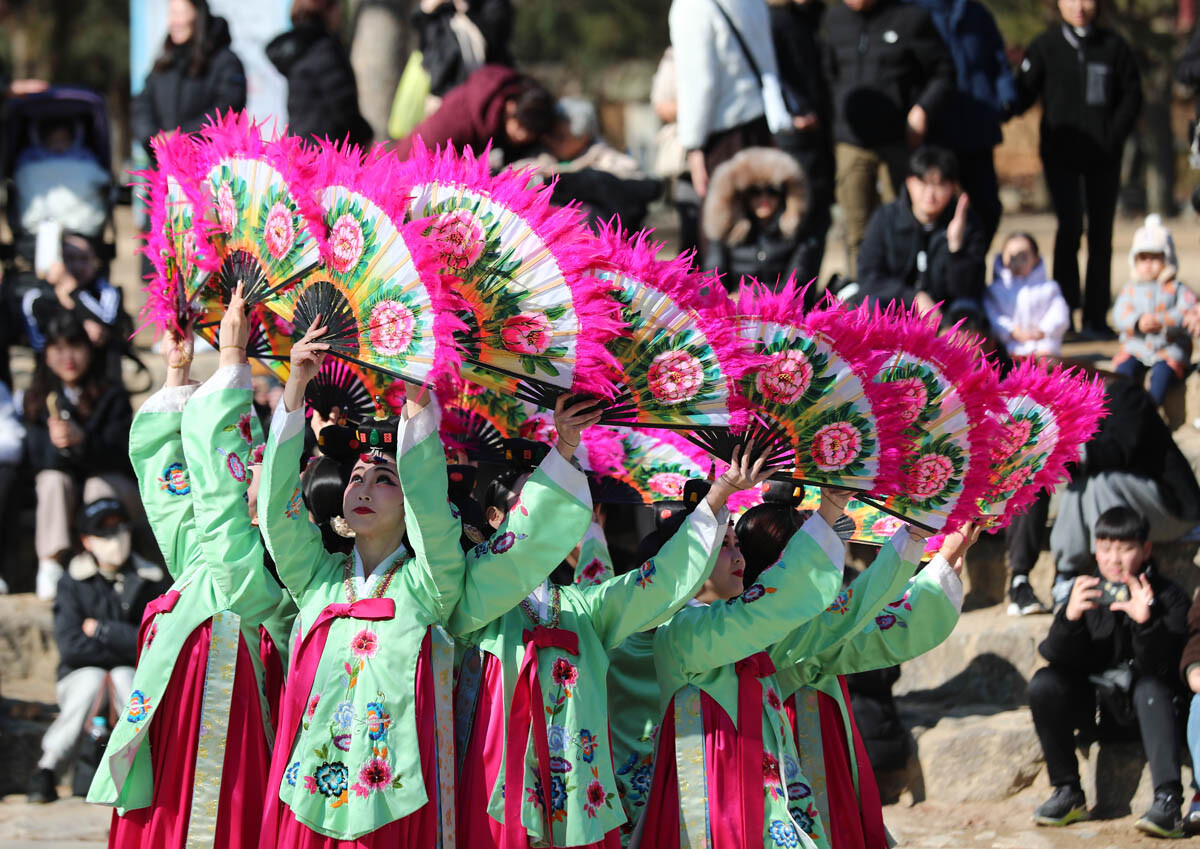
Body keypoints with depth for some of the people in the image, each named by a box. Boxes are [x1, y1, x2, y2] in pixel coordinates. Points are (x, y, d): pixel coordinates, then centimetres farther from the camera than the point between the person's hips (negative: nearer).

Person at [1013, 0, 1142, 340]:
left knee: (1101, 236, 5)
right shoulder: (1045, 46, 3)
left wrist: (1113, 137, -6)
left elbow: (1132, 95, 6)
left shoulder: (1114, 46, 5)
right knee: (1071, 226, -17)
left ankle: (1095, 319, 11)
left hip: (1104, 158, 2)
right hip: (1061, 155, -2)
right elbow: (1023, 93, 2)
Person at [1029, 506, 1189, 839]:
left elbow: (1158, 668, -19)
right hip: (1093, 698, 3)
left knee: (1151, 688, -36)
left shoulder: (1169, 598, -7)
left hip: (1142, 702, -3)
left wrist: (1146, 621, -37)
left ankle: (1168, 801, -47)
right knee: (1044, 683, -24)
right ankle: (1068, 793, -16)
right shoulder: (1086, 592, 1)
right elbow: (1057, 657, -9)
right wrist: (1069, 618, -29)